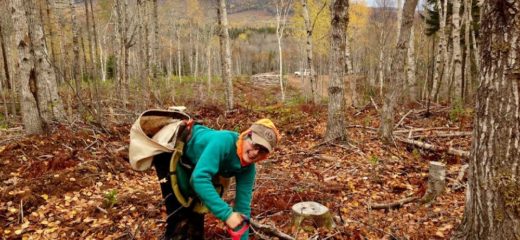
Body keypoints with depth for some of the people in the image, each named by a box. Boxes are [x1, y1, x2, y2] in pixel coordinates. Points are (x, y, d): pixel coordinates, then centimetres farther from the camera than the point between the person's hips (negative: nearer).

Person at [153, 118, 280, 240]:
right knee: (180, 219, -11)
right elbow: (199, 178, -49)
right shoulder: (223, 141, -39)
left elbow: (243, 203, -11)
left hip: (192, 162, 7)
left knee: (196, 212, 17)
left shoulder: (248, 168, -17)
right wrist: (226, 214, -48)